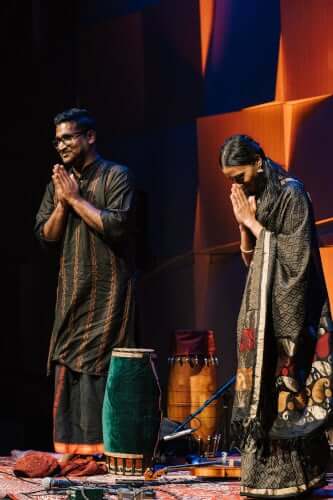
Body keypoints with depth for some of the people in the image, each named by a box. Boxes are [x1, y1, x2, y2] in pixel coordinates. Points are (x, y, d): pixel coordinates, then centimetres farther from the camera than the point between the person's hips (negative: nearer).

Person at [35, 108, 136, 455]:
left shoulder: (116, 177, -2)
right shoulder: (57, 183, 16)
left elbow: (117, 225, -15)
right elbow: (45, 236, 11)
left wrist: (77, 199, -9)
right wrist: (62, 203, -4)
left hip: (107, 295, -6)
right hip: (71, 294, 6)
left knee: (98, 371, -11)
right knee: (66, 370, 3)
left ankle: (101, 450, -9)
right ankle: (69, 451, 8)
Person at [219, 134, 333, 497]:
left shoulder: (291, 193, -9)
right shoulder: (254, 198, 13)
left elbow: (296, 253, -14)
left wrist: (254, 223, -10)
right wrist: (243, 224, -1)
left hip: (288, 307, -8)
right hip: (263, 306, 8)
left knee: (286, 385, -9)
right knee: (263, 385, 4)